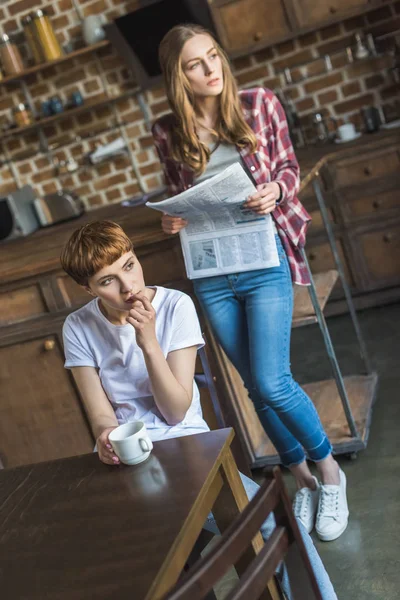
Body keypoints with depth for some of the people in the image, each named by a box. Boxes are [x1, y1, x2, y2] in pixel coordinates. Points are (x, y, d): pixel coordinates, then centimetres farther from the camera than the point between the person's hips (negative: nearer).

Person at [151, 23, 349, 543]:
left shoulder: (260, 104, -1)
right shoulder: (167, 133, 2)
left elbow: (289, 166, 7)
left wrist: (275, 192, -14)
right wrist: (173, 221, -7)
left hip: (265, 260, -2)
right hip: (210, 275, 2)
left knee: (272, 383, -10)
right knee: (258, 388, 10)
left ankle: (330, 471, 18)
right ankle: (303, 480, 31)